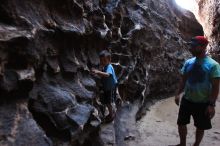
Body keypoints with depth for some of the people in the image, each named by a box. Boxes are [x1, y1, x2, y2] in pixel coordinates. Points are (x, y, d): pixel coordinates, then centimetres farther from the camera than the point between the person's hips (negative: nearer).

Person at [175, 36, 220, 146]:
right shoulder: (188, 62, 0)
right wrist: (178, 94, 4)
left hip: (203, 103, -4)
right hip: (187, 100, 5)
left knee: (200, 127, 13)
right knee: (181, 123, 13)